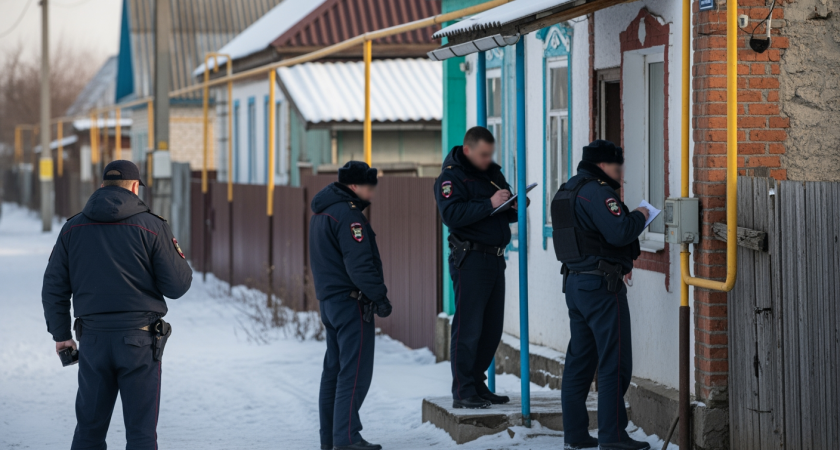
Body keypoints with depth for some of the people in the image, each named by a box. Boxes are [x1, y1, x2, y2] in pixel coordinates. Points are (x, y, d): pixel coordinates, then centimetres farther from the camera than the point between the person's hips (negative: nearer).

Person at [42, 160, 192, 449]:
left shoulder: (73, 228, 5)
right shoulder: (151, 227, -6)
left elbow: (54, 288, 7)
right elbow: (177, 286, -5)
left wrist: (60, 334, 16)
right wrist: (179, 258, 15)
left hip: (93, 339, 3)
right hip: (139, 340, -3)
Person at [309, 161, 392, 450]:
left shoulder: (322, 212, 16)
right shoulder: (347, 214, -17)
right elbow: (359, 263, -23)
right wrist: (380, 296, -18)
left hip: (329, 299, 10)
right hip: (351, 301, -10)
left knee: (334, 369, 14)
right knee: (355, 372, -10)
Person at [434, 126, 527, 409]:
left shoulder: (493, 173, 18)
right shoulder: (452, 176, -7)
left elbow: (507, 214, 22)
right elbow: (452, 214, -21)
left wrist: (515, 207, -1)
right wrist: (489, 204, -24)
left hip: (495, 258, 8)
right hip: (470, 260, -8)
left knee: (492, 328, 10)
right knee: (468, 327, -9)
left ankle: (477, 385, 19)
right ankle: (463, 392, -7)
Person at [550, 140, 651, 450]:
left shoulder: (567, 191, 16)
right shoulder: (597, 191, -15)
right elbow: (619, 232, -24)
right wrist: (639, 217, -7)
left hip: (574, 282, 10)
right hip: (601, 284, -10)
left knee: (580, 359, 12)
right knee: (615, 362, -5)